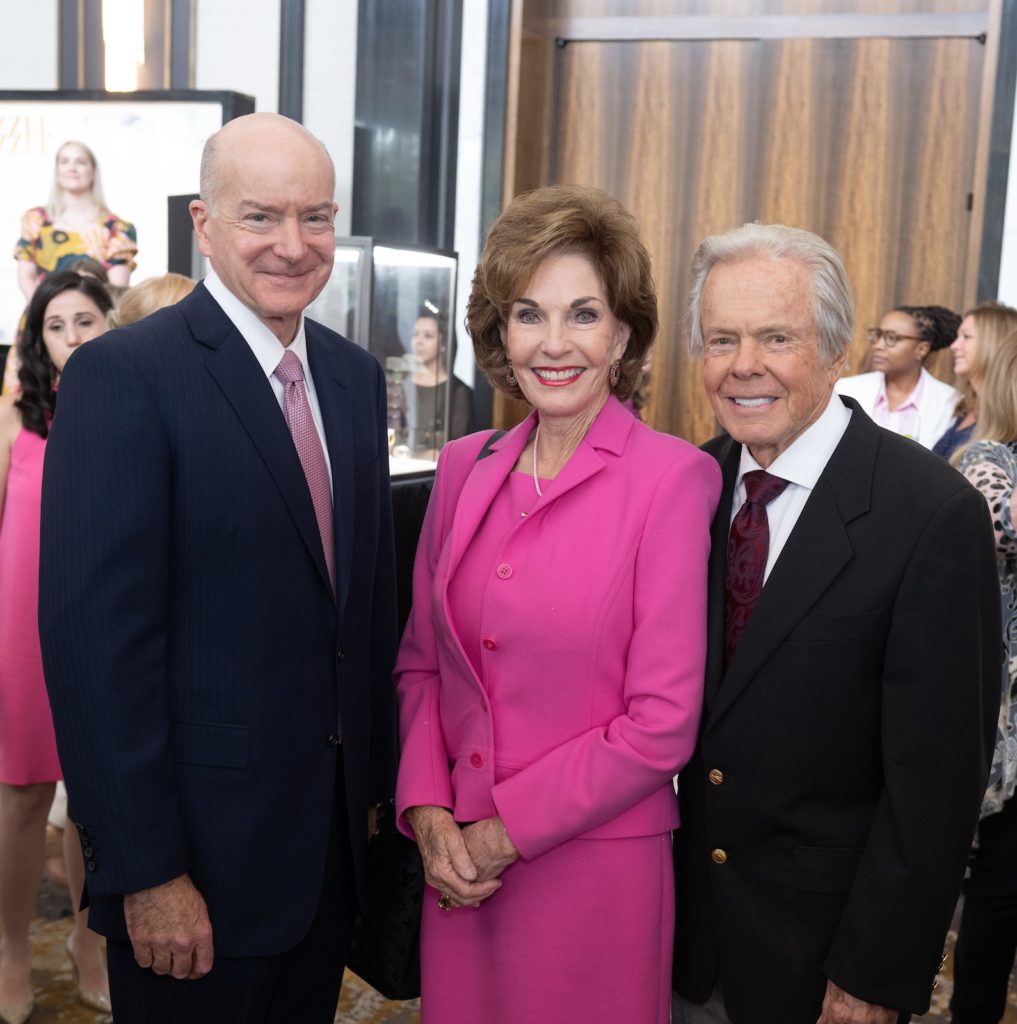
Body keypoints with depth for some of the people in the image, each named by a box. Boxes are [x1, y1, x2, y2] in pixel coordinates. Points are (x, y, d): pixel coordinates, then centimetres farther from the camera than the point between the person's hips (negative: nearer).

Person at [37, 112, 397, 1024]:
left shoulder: (357, 377, 6)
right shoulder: (122, 377, -15)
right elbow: (96, 635, -18)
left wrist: (377, 780, 10)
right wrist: (146, 871, -18)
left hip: (334, 834, 6)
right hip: (200, 851, -6)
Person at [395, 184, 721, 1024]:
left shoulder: (671, 478, -13)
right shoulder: (464, 467, 2)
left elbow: (663, 722, -14)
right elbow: (422, 662, 9)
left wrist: (505, 832, -11)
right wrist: (429, 813, -5)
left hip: (593, 868, -4)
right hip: (457, 863, 4)